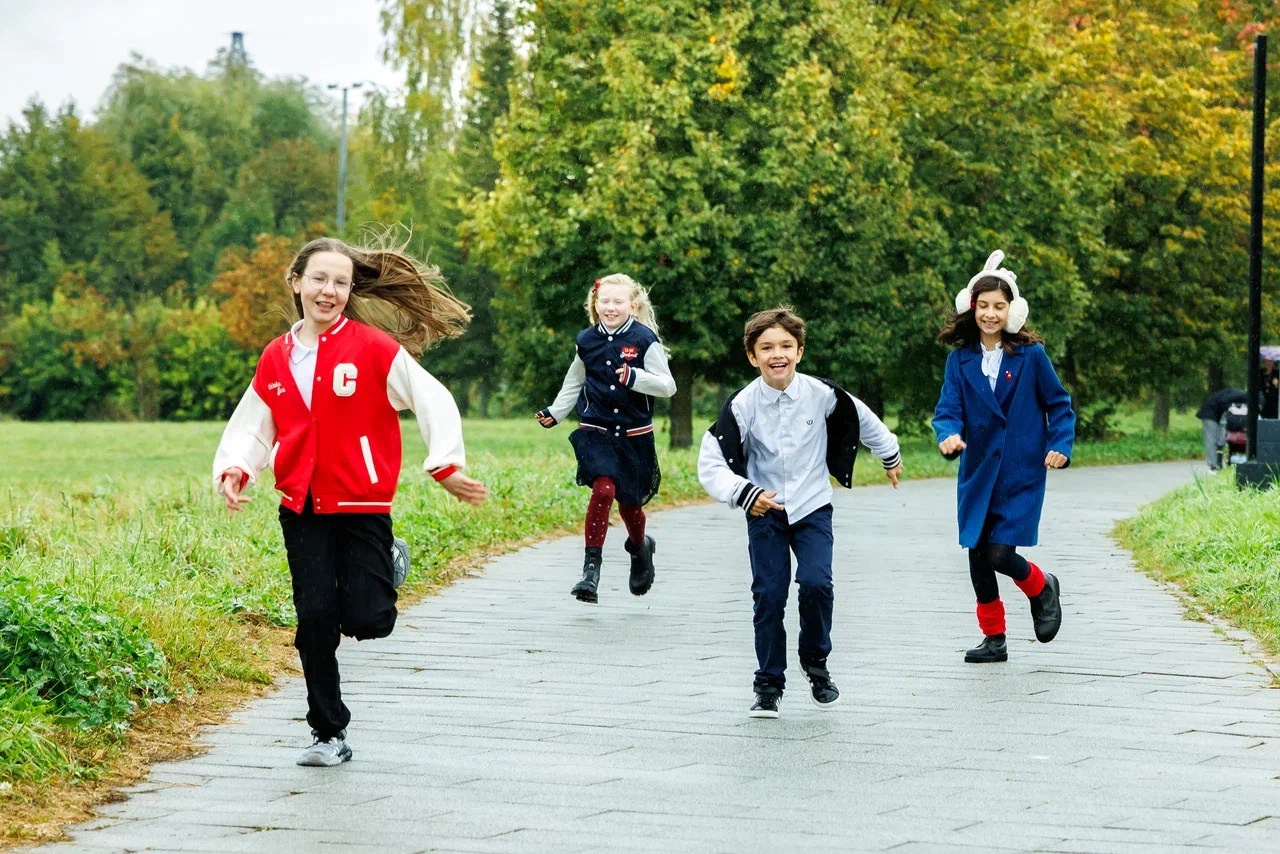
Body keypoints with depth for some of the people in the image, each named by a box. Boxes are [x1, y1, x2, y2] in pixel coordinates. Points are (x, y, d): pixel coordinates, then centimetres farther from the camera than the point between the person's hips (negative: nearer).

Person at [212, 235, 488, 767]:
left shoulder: (374, 347, -6)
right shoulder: (276, 359, 7)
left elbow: (432, 400, -9)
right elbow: (252, 427, 12)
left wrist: (447, 466, -20)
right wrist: (233, 471, -8)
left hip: (363, 505, -3)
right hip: (302, 508, 3)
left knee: (366, 620, -12)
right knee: (315, 618, -3)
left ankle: (382, 570, 25)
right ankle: (329, 735, 11)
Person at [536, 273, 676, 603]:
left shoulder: (644, 340, -7)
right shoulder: (587, 341, 3)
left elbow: (668, 386, -7)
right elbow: (574, 383, 19)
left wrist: (634, 377, -22)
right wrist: (554, 413, 10)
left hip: (634, 435, -1)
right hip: (596, 431, 1)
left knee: (629, 501, 9)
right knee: (603, 489, -19)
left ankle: (640, 547, 42)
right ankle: (591, 568, -16)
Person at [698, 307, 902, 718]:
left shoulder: (821, 394, -12)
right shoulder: (743, 405, -15)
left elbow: (862, 419, 9)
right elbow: (711, 465, -16)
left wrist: (890, 456, 25)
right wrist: (745, 494, -33)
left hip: (812, 507, 0)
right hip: (764, 511, 0)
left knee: (815, 583, -18)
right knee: (768, 596, -3)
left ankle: (816, 664, 6)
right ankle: (769, 685, 13)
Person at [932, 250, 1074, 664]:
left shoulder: (1030, 355, -6)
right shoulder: (961, 359, 1)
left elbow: (1059, 404, 2)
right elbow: (948, 409, -4)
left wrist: (1060, 446, -11)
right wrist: (950, 435, -25)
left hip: (1021, 473, -4)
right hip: (977, 472, 4)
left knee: (1000, 553, -13)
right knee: (977, 556, 8)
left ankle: (1043, 589, 20)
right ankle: (993, 638, 23)